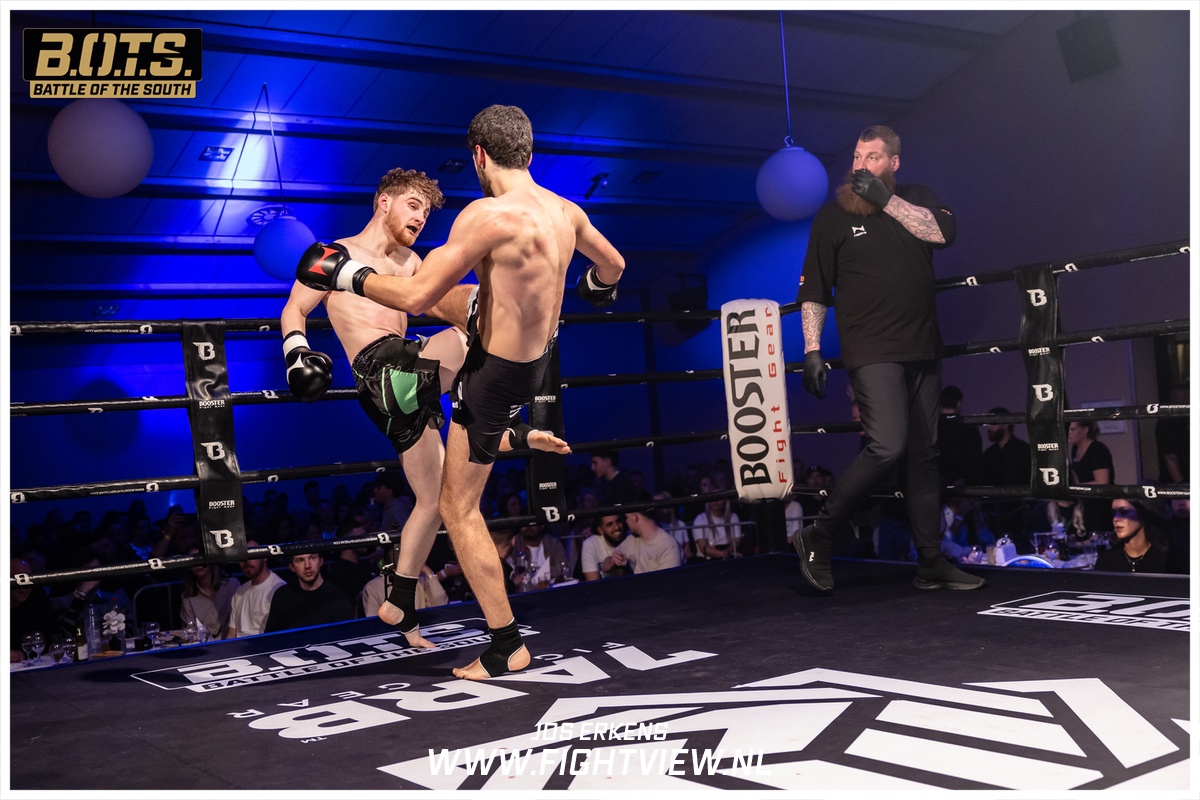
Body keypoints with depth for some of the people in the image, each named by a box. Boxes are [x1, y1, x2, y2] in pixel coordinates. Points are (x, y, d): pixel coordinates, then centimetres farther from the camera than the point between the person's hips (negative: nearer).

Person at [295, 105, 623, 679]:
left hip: (495, 373, -8)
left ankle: (507, 647, 7)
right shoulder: (565, 211, -4)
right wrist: (595, 286, 40)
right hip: (538, 355, 8)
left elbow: (417, 296, -28)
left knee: (458, 509, 2)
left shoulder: (489, 215, -27)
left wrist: (347, 275, -12)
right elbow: (613, 264, 16)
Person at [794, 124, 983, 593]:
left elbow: (944, 232, -9)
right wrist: (812, 350, -5)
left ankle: (931, 563, 15)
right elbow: (813, 291, 3)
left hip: (923, 350, 5)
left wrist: (887, 200, -11)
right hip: (872, 352, -5)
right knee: (887, 447, -20)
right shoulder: (832, 216, 3)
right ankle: (818, 539, -6)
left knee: (924, 455, 7)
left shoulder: (917, 199, 13)